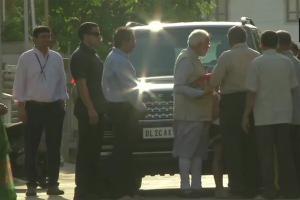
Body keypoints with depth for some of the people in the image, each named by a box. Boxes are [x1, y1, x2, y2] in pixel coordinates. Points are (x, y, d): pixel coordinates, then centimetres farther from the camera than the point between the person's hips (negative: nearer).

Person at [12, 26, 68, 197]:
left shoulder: (57, 58, 9)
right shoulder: (26, 58, -1)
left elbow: (62, 82, 14)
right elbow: (19, 84, 0)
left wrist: (62, 104, 7)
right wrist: (22, 107, -6)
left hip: (55, 107, 3)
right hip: (34, 107, -3)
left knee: (54, 147, 4)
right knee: (31, 147, -1)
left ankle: (53, 184, 10)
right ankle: (31, 184, 4)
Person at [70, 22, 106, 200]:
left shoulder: (94, 56, 19)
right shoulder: (80, 56, -11)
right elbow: (82, 84, -18)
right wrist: (90, 109, -23)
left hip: (97, 110, 10)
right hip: (87, 111, -10)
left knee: (95, 150, 12)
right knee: (86, 150, -9)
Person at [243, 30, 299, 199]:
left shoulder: (258, 63, -9)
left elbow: (252, 92, -10)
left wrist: (246, 115, -3)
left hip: (264, 117, -4)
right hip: (284, 115, 4)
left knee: (266, 155, 2)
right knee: (285, 154, 9)